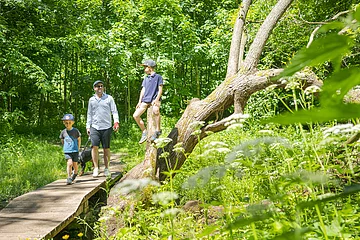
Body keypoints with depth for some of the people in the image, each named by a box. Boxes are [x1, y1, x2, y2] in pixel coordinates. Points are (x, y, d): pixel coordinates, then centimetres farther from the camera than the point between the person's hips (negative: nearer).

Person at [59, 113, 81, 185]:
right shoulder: (63, 132, 2)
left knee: (75, 164, 7)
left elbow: (79, 139, 10)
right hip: (67, 151, 0)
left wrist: (78, 148, 11)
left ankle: (75, 173, 38)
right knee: (70, 163, -19)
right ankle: (69, 178, -10)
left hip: (75, 150, 0)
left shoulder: (75, 131, -2)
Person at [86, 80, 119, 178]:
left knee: (106, 148, 2)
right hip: (95, 127, 1)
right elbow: (89, 114, 18)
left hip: (106, 127, -1)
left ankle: (106, 169, 12)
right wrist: (88, 126, 12)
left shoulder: (109, 98, 8)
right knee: (94, 146, -12)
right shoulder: (91, 100, 14)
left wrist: (116, 122, -10)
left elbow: (114, 111, 4)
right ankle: (96, 168, -5)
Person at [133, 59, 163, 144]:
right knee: (135, 115, -5)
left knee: (155, 110, -39)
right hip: (145, 100, 7)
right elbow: (143, 90, 19)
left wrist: (156, 99, -17)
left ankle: (157, 130, -25)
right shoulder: (146, 78, 21)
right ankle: (144, 132, 9)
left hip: (154, 99, -7)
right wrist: (139, 101, 9)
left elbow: (160, 90, -3)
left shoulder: (158, 77, 3)